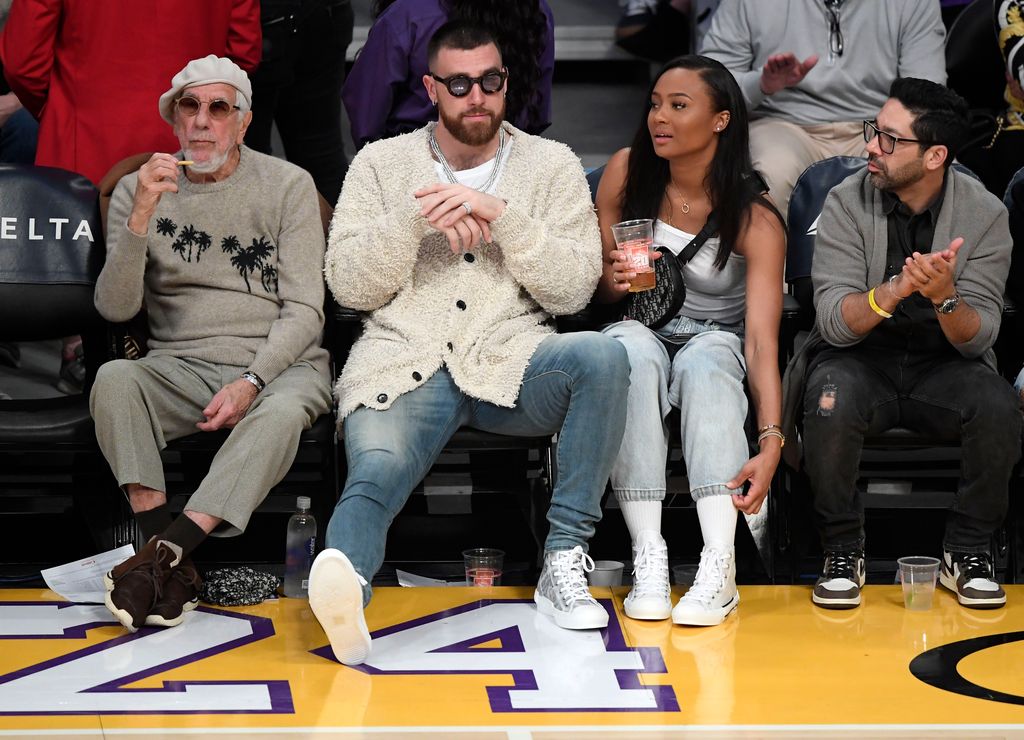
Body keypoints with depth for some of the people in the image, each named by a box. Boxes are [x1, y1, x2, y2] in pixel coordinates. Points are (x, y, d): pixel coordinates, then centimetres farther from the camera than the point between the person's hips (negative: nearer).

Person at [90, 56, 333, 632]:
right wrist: (141, 218, -16)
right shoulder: (139, 190, 7)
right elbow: (116, 309, -2)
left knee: (282, 413, -37)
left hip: (279, 365, -1)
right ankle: (173, 566, -36)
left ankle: (165, 551, -38)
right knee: (113, 379, -31)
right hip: (182, 366, 2)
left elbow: (304, 310, -2)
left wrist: (251, 383, -18)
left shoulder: (289, 185, 3)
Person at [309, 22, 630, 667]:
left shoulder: (552, 164, 14)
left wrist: (497, 213, -10)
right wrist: (418, 219, -9)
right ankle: (343, 588, -64)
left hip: (512, 365, 1)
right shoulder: (382, 164, 15)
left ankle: (565, 559, -26)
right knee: (374, 475, -32)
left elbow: (574, 287, 2)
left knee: (602, 354, -32)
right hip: (404, 366, -1)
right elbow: (349, 286, 6)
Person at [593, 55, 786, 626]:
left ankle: (720, 565, -47)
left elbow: (762, 339, -24)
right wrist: (613, 279, -21)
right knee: (631, 350, -34)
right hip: (639, 334, 2)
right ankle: (648, 557, -41)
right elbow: (595, 282, 6)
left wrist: (772, 443, -38)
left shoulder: (755, 221, -15)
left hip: (714, 346, -2)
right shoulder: (627, 173, -4)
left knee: (706, 361, -37)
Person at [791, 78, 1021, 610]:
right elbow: (835, 322, -17)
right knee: (831, 402, -34)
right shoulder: (848, 203, -9)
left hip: (944, 362, 1)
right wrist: (897, 289, -36)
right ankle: (843, 553, -13)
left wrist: (944, 296, -34)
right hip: (859, 355, -1)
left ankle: (966, 554, -8)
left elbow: (977, 337, -12)